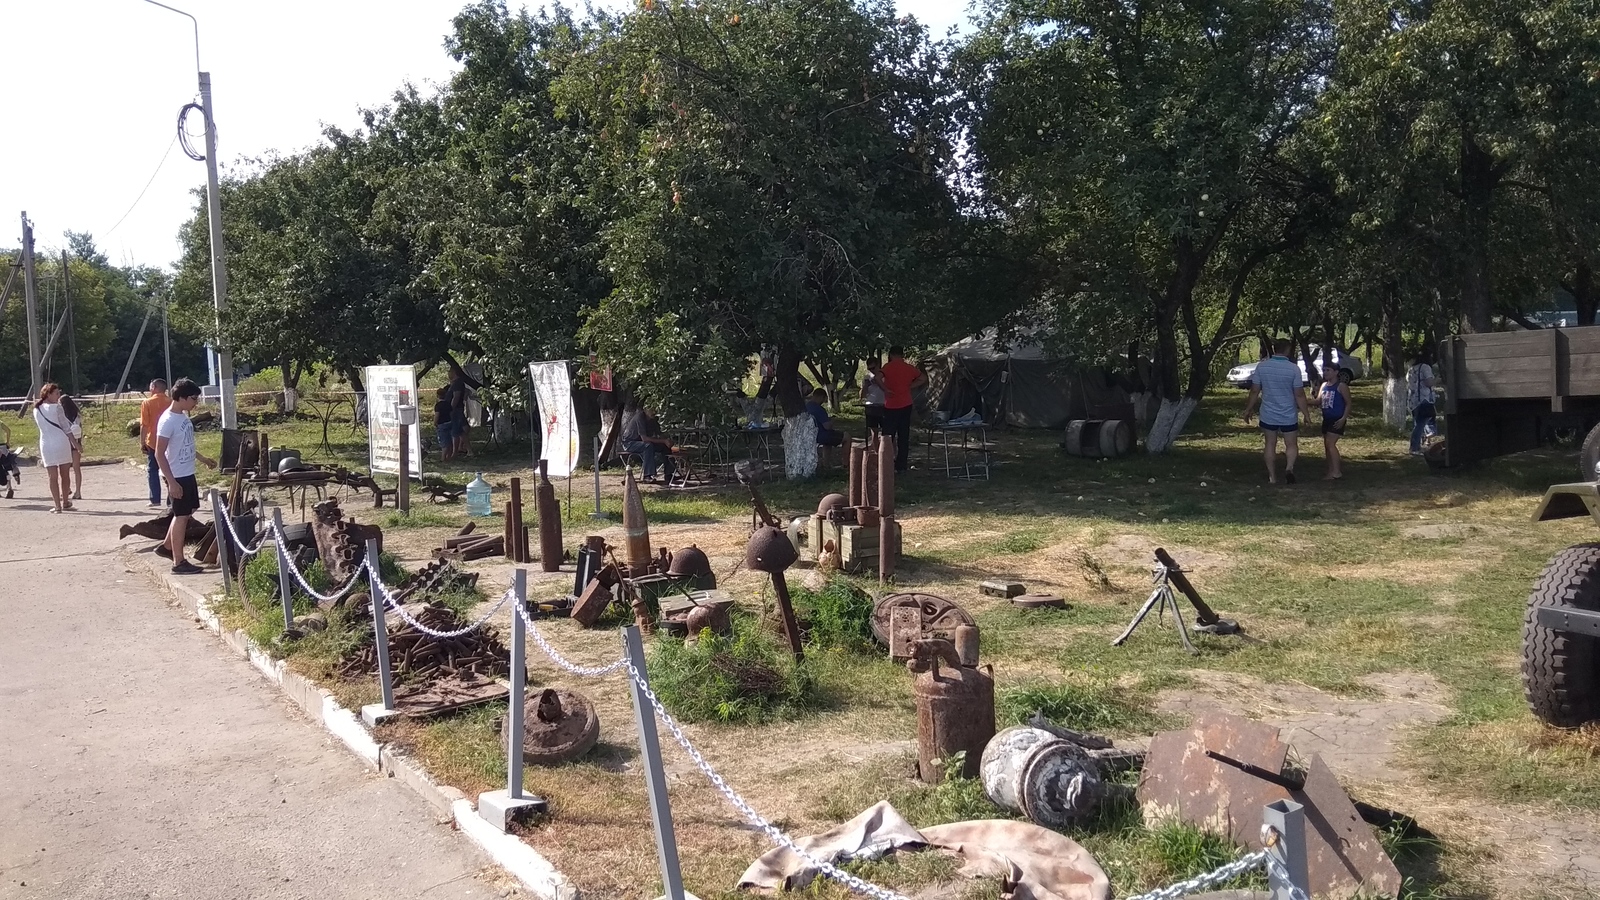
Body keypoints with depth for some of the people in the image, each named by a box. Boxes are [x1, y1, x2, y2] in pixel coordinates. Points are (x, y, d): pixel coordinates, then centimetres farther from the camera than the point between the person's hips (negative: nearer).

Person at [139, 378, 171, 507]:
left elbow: (144, 425, -10)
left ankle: (155, 499, 5)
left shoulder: (147, 403, -7)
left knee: (152, 471, 8)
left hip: (152, 442, -2)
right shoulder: (171, 402, 1)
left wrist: (142, 442, -4)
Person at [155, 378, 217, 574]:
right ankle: (179, 562, 5)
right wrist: (171, 481, -24)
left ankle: (167, 547, 33)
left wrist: (203, 459, 26)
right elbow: (159, 454, -21)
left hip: (188, 473, 9)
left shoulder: (183, 416, 7)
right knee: (182, 516, -2)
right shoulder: (168, 421, -20)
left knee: (186, 512, 19)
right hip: (177, 477, -9)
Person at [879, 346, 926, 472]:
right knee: (904, 436, 8)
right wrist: (910, 386, 6)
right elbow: (923, 378, 12)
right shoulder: (910, 368, 5)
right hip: (906, 405, 4)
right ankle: (902, 465, 11)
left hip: (890, 406, -4)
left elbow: (878, 378, -23)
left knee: (888, 436, 4)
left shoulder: (888, 366, -8)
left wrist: (885, 389, -11)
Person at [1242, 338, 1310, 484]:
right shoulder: (1293, 369, -12)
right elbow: (1299, 395, -9)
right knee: (1292, 444, 11)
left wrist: (1249, 410, 11)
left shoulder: (1262, 366, -5)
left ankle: (1272, 476, 15)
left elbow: (1255, 391, -1)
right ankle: (1289, 468, -14)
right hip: (1289, 415, -2)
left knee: (1270, 444, 14)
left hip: (1268, 415, 2)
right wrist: (1306, 414, 0)